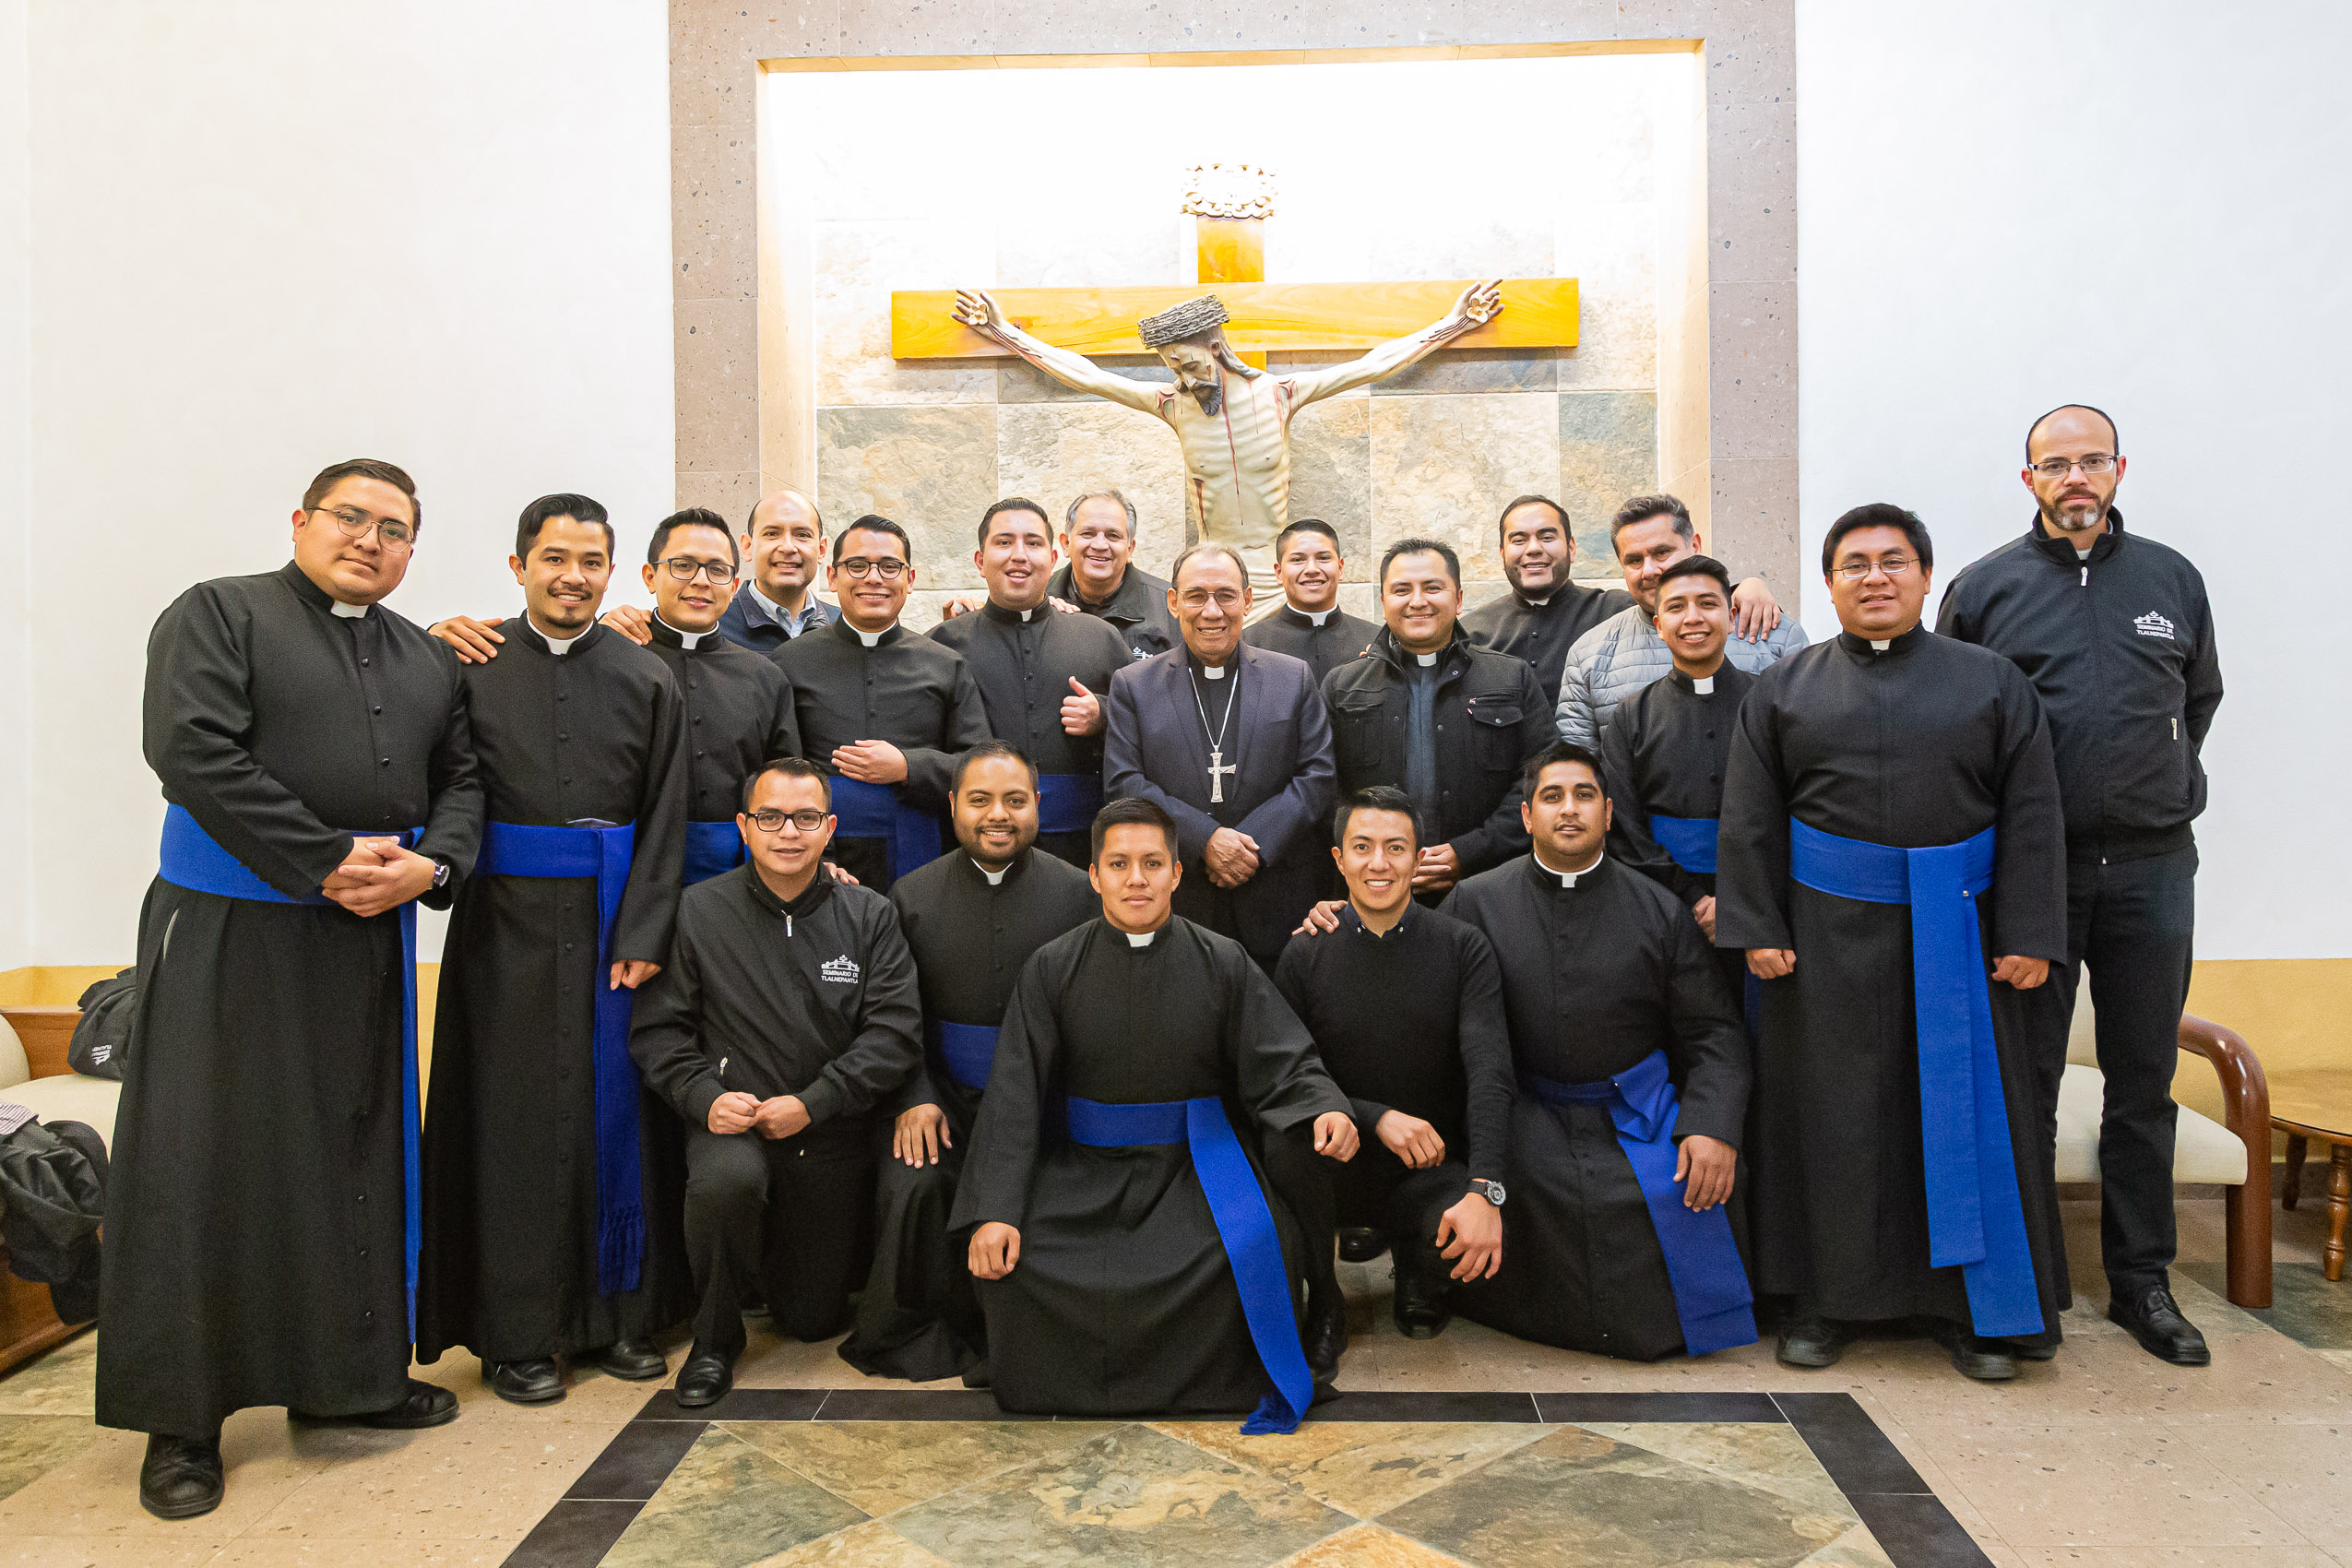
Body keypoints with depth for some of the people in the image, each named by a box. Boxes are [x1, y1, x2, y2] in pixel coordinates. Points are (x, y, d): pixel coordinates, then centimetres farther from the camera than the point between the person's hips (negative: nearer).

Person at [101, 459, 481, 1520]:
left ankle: (350, 1375, 25)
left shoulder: (427, 662, 14)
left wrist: (428, 865, -10)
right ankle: (179, 1416, 15)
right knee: (206, 1164, 2)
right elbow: (194, 753, -15)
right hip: (228, 940, -5)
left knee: (359, 1158, 11)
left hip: (369, 946, 5)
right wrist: (329, 861, -18)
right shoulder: (216, 616, -2)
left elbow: (461, 782, 11)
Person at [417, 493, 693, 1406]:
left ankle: (615, 1313, 19)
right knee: (515, 1118, 4)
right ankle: (514, 1331, 15)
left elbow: (663, 822, 0)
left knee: (614, 1112, 6)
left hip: (612, 922, 1)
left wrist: (641, 939, -7)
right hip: (508, 926, -1)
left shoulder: (647, 681, 5)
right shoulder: (472, 670, 3)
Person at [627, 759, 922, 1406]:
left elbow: (895, 1030, -9)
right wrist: (704, 1097, -19)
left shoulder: (870, 916, -3)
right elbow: (657, 1029, -2)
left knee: (814, 1319, 10)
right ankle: (714, 1340, -10)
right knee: (726, 1178, -38)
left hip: (832, 1138, 2)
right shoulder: (698, 911, -4)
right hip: (733, 1122, -1)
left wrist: (810, 1104, -17)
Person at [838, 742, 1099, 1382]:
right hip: (945, 1092, 1)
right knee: (912, 1188, -23)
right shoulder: (913, 895, 7)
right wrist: (916, 1097, -7)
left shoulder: (1078, 891, 2)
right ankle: (909, 1333, 4)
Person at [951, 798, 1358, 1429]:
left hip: (1194, 1160, 0)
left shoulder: (1223, 964, -2)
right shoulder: (1053, 969, -2)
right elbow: (1014, 1094, -6)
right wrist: (993, 1211, -18)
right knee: (1010, 1256, -22)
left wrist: (1322, 1111, -28)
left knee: (1260, 1245, -28)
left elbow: (1283, 1065, -3)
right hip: (1083, 1167, 1)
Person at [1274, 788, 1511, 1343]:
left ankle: (1418, 1281, 10)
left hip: (1432, 1170, 0)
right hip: (1339, 1165, 0)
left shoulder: (1463, 948, -4)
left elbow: (1489, 1070, -14)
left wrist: (1484, 1191, -29)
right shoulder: (1305, 955, -2)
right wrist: (1377, 1118, -21)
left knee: (1479, 1239, -33)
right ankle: (1321, 1293, -2)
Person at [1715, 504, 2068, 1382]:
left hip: (1954, 937, 0)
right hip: (1827, 938, 0)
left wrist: (2028, 938, -5)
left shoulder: (1994, 684, 7)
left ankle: (1971, 1306, 19)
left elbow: (2032, 818, 2)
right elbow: (1749, 823, 3)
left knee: (1963, 1112, 5)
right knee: (1833, 1114, 5)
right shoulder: (1783, 691, 7)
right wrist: (1755, 930, -5)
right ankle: (1826, 1298, 17)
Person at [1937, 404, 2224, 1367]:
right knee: (2024, 1081, 4)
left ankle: (2141, 1281, 22)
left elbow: (2201, 695, 21)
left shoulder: (2172, 579, 10)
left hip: (2152, 867, 3)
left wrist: (2161, 789, 12)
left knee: (2144, 1082, 9)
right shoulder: (1986, 588, 2)